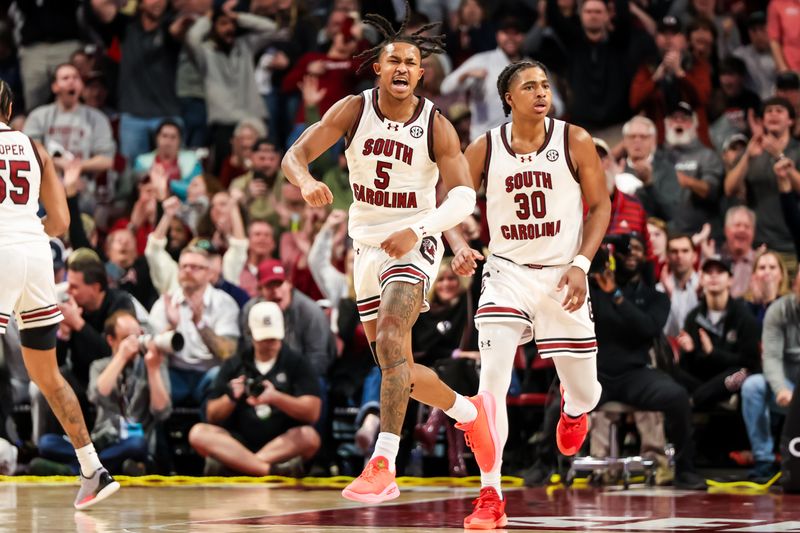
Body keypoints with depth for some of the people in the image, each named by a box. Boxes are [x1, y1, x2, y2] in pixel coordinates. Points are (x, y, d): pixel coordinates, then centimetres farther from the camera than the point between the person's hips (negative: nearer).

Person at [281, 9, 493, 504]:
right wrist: (307, 183, -36)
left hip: (414, 244, -5)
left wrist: (417, 230, -32)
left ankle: (383, 465, -31)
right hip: (368, 245, 5)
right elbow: (295, 155, -12)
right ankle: (471, 412, 38)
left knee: (390, 341, -27)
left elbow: (464, 197, -16)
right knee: (400, 371, 11)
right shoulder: (354, 110, -6)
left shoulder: (436, 126, -12)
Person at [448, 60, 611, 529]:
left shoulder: (575, 142, -6)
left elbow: (600, 205, -1)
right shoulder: (484, 150, -4)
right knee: (492, 381, -18)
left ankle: (573, 411, 49)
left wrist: (581, 264, -13)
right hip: (508, 274, 0)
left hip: (562, 277, 0)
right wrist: (461, 248, -15)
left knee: (585, 393, 8)